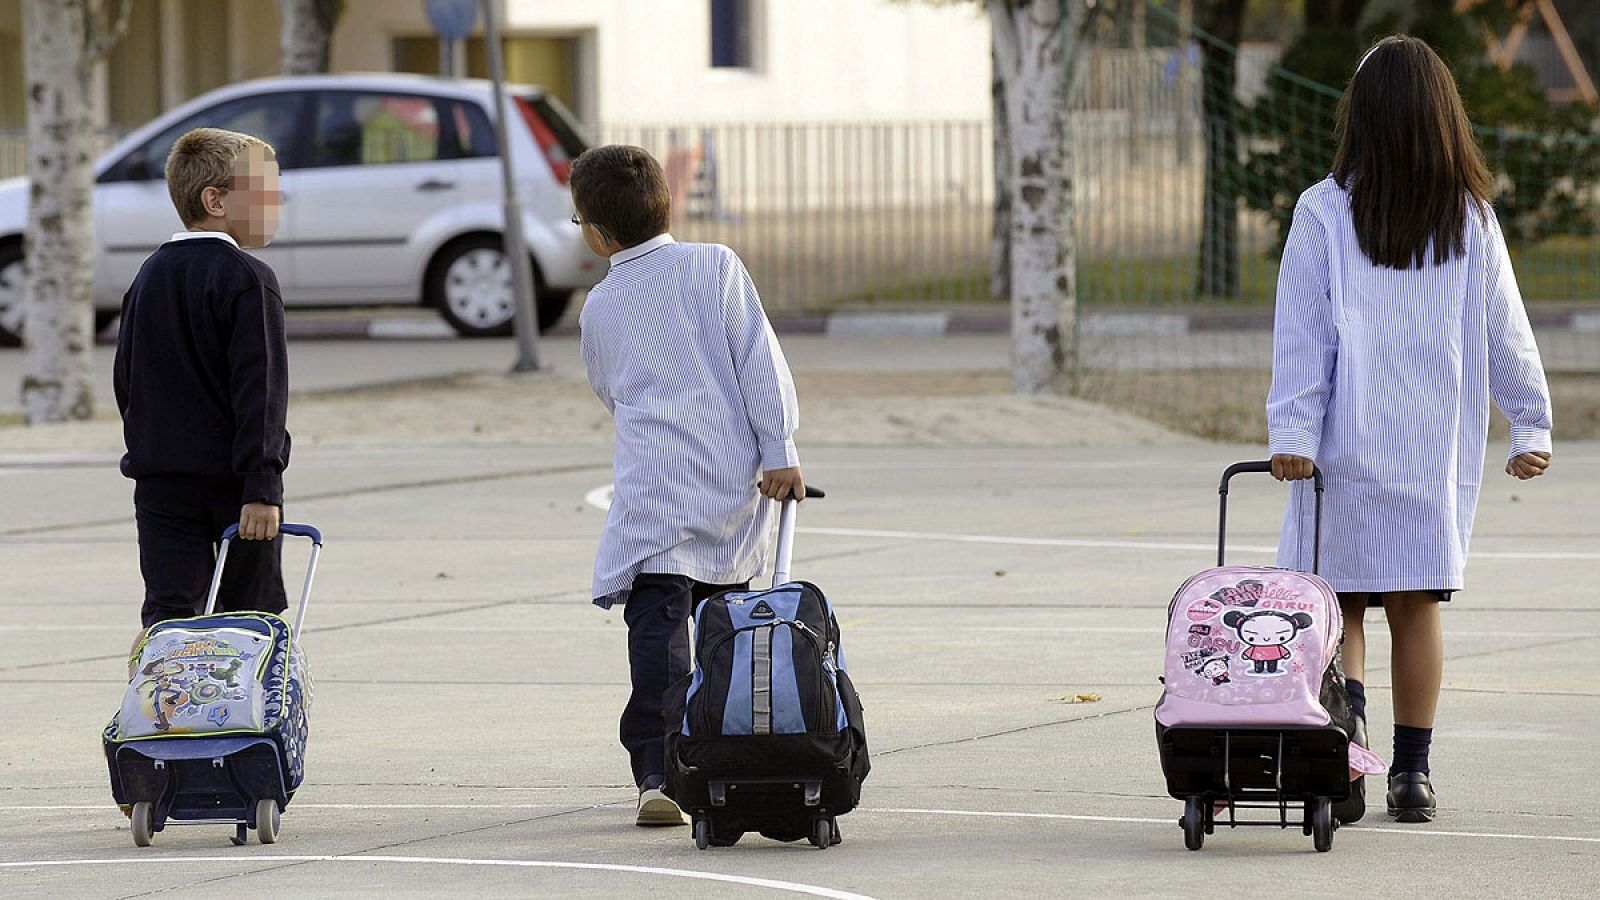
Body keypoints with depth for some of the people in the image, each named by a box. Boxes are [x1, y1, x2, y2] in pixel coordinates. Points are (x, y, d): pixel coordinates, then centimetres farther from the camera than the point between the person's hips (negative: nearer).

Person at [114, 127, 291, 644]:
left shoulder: (149, 275, 10)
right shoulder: (248, 280, -11)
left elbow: (126, 378, 16)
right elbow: (260, 389, -17)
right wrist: (262, 487, -19)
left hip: (158, 481, 5)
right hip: (233, 479, -5)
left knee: (166, 615, 0)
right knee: (253, 620, 7)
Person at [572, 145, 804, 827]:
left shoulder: (598, 308, 8)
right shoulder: (715, 266, 5)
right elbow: (759, 361, -2)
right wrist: (779, 450, -2)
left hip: (652, 493, -1)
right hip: (733, 482, 1)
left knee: (658, 630, -8)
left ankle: (659, 775, -22)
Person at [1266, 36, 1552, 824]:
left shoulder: (1324, 214, -6)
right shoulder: (1471, 219, 1)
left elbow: (1302, 336, -8)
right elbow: (1506, 331, 6)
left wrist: (1292, 434, -7)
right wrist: (1532, 425, 15)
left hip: (1350, 445, -2)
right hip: (1439, 449, 2)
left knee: (1341, 602, 4)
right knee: (1416, 605, 9)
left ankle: (1344, 723, -20)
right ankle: (1412, 772, 9)